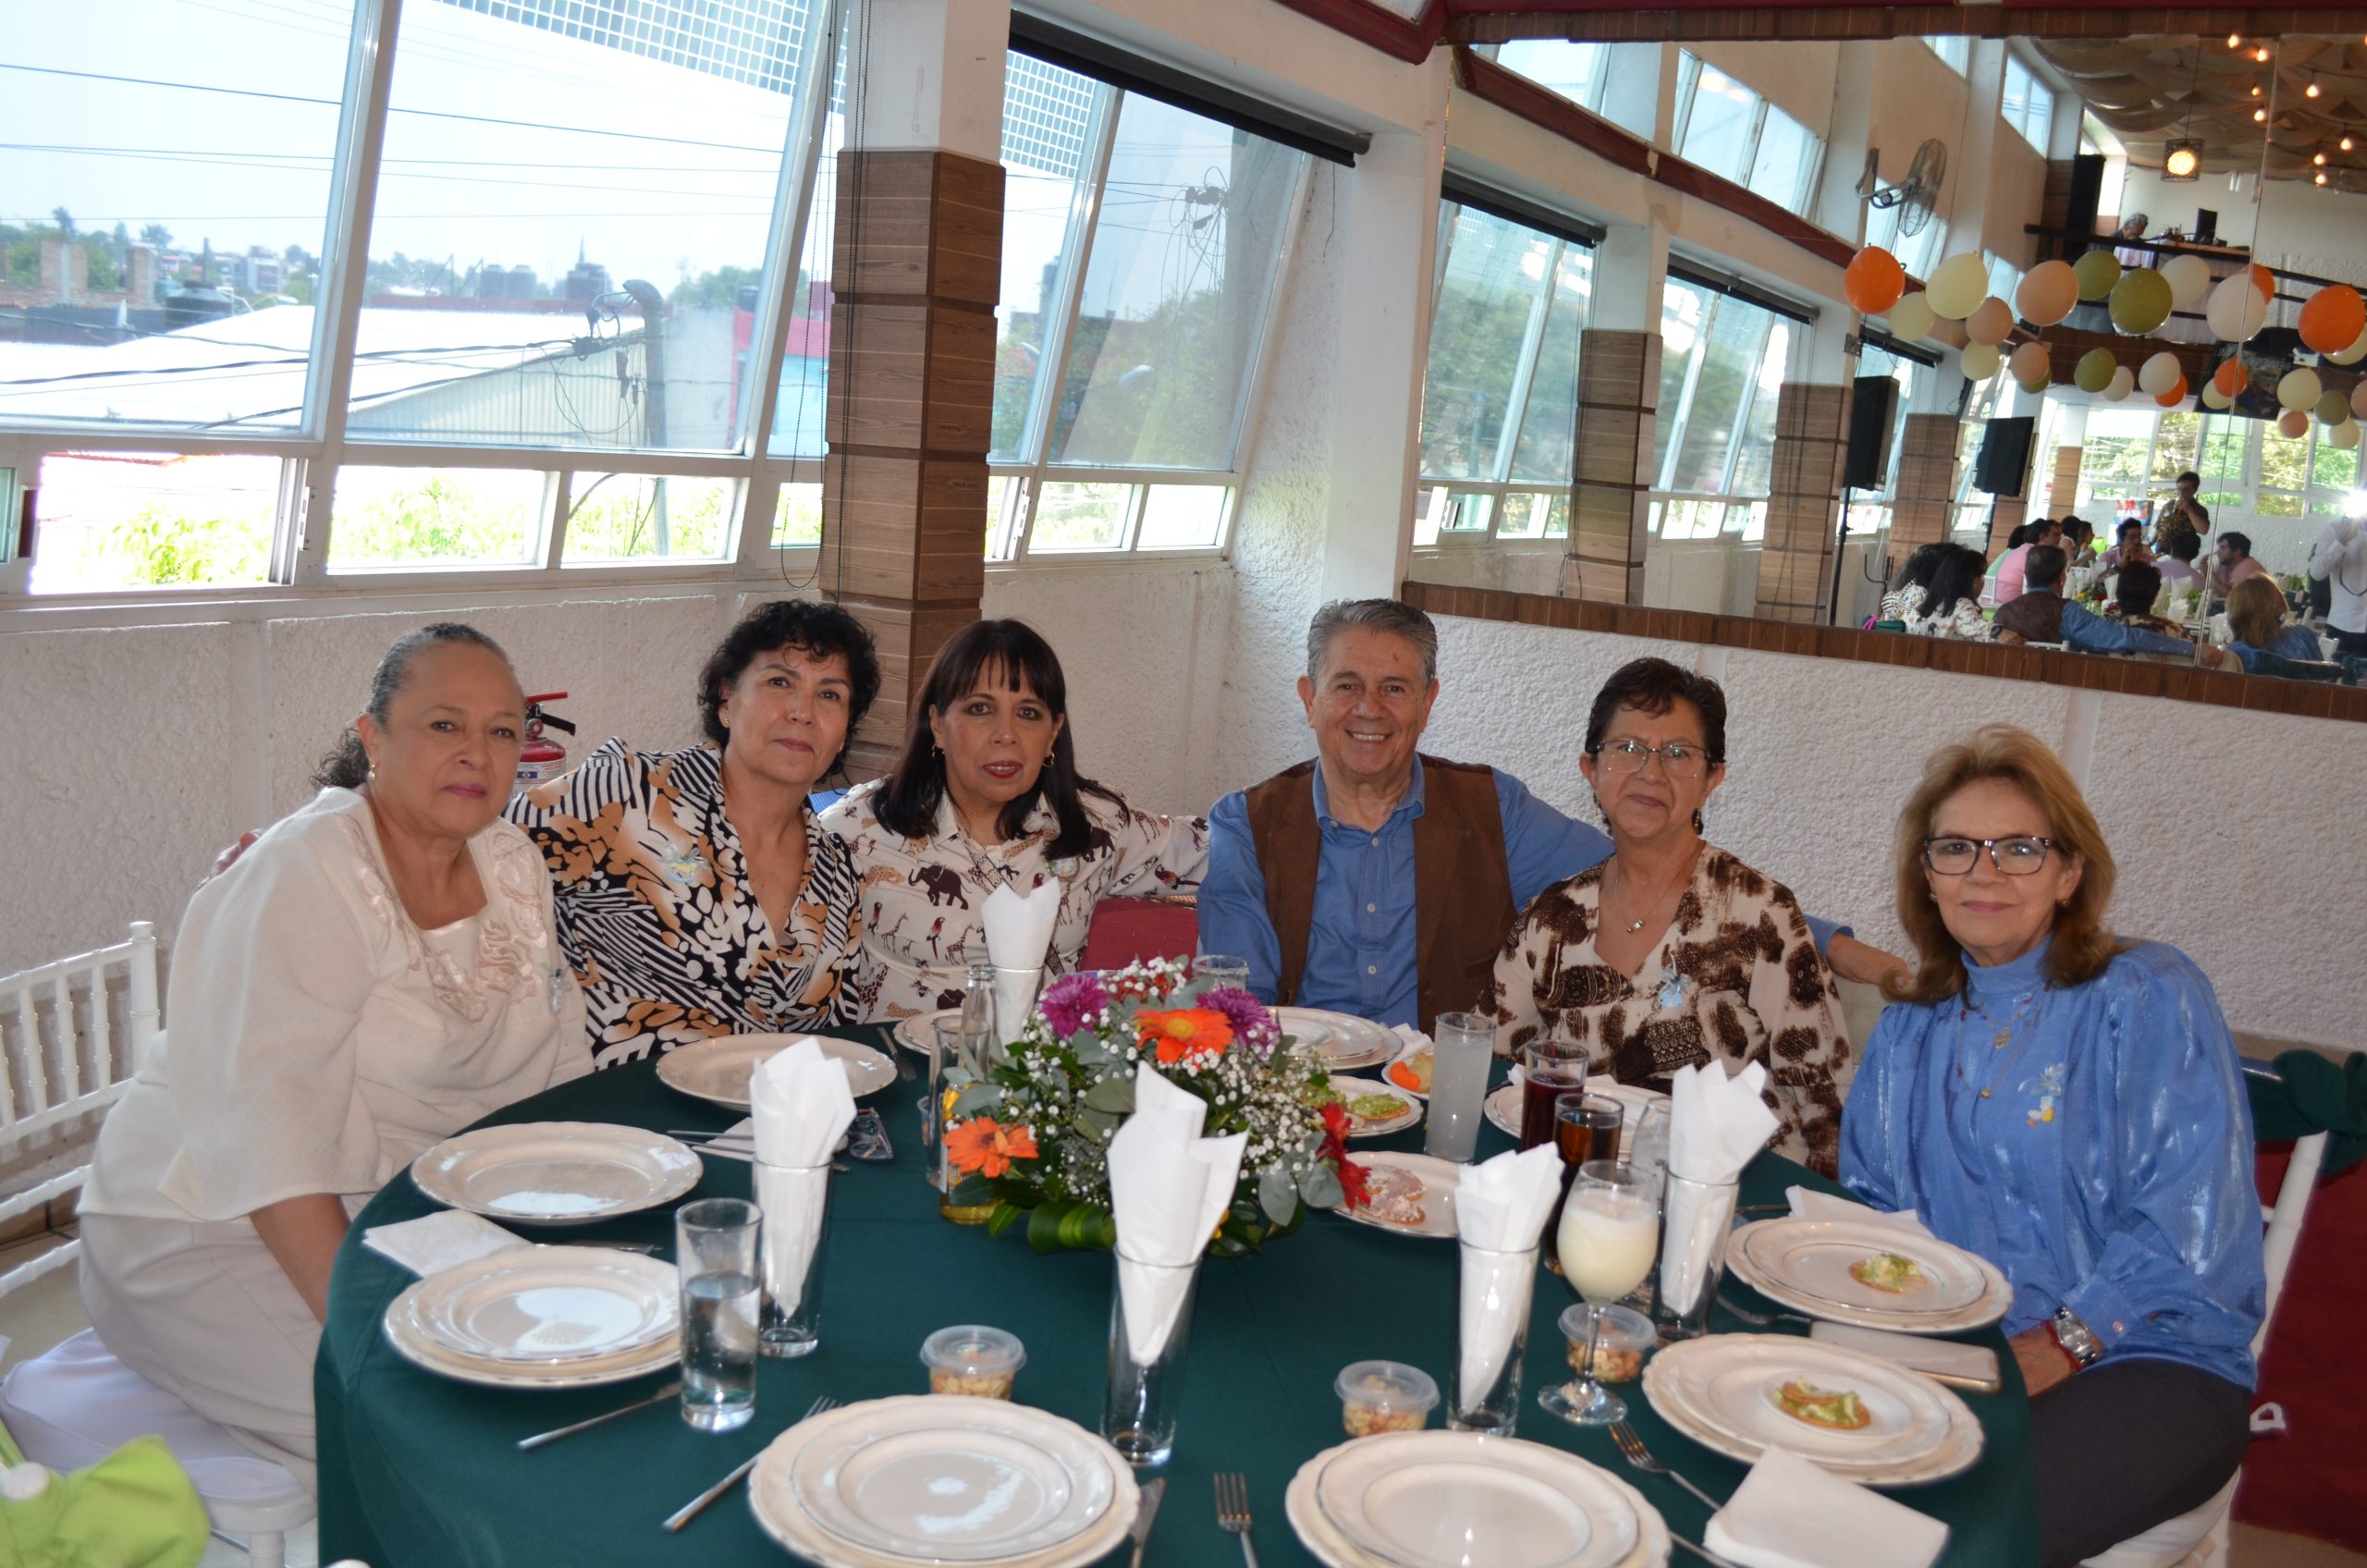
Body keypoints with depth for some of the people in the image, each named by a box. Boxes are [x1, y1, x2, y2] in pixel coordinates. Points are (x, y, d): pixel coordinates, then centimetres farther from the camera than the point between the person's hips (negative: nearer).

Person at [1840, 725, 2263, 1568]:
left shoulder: (2149, 998, -3)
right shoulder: (1911, 1030, 14)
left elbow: (2187, 1221, -11)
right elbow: (1871, 1199, 17)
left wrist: (2061, 1347, -18)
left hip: (2141, 1358, -4)